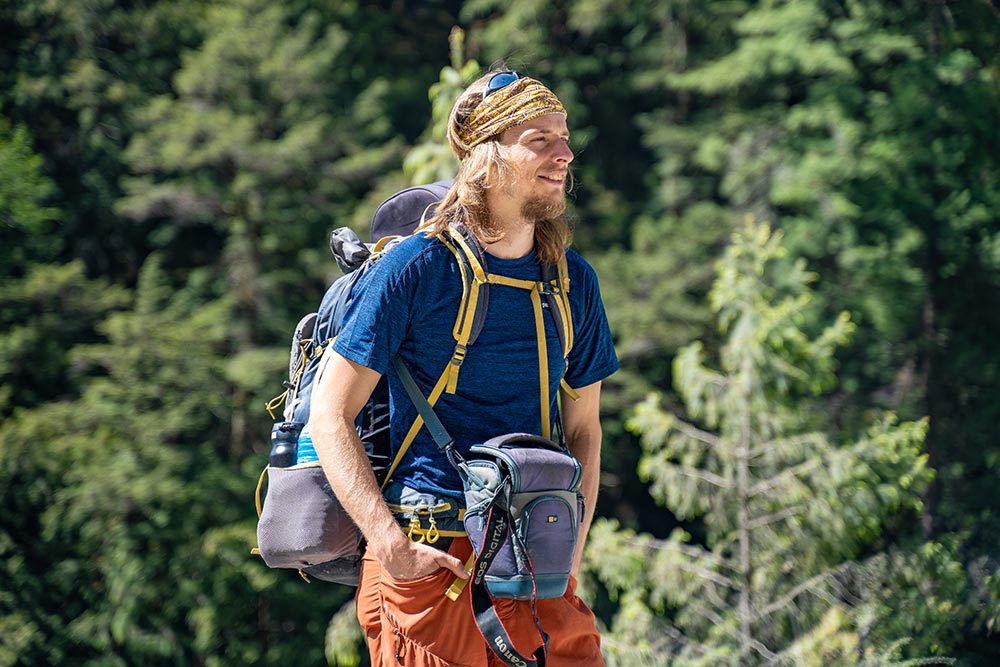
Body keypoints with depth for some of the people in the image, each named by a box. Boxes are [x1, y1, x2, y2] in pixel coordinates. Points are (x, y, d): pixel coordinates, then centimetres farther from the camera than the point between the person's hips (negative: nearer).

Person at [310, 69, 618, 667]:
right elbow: (331, 416, -6)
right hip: (429, 558, -4)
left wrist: (570, 554, 4)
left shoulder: (574, 281, 9)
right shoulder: (416, 268, -6)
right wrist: (393, 548, -14)